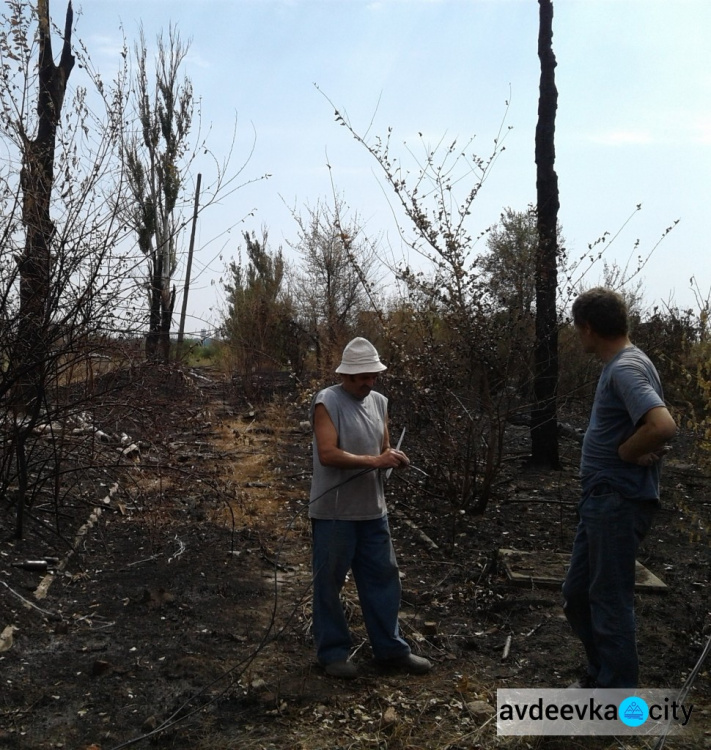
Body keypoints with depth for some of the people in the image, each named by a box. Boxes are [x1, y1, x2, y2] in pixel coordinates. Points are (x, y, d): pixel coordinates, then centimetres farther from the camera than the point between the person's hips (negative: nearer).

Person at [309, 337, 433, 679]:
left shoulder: (379, 402, 10)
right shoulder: (327, 402, -13)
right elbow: (327, 454, -22)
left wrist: (392, 458, -9)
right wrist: (374, 461, -25)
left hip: (373, 509, 7)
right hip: (334, 511, -7)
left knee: (383, 577, 13)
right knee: (329, 583, 6)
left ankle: (390, 648, 25)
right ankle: (333, 652, 20)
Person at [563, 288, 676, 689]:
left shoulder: (626, 368, -20)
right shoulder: (620, 364, 11)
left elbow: (663, 426, -35)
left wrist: (625, 453, -18)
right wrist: (634, 450, -2)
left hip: (619, 502, -10)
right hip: (602, 499, 10)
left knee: (610, 600, 2)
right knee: (577, 594, 19)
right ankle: (600, 677, 35)